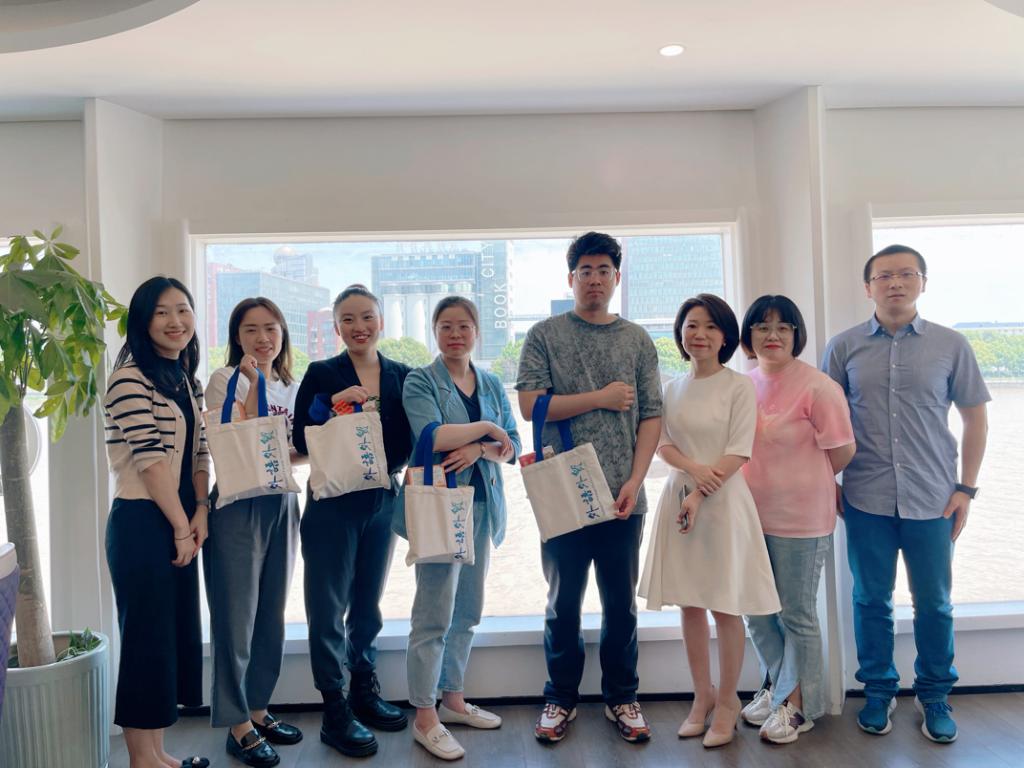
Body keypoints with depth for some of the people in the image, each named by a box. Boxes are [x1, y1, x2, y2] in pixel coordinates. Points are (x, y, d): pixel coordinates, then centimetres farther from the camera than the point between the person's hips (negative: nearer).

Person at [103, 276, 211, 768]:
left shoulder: (187, 381, 13)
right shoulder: (130, 378, -13)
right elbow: (150, 458, -17)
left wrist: (200, 512, -2)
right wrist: (181, 527, -13)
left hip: (180, 522, 8)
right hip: (142, 524, -8)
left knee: (179, 632, 13)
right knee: (147, 637, 0)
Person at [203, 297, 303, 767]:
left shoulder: (293, 387, 12)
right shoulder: (225, 380, -5)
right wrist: (255, 382, -19)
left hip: (282, 504, 6)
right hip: (238, 504, -6)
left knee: (272, 614, 14)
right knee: (237, 617, 1)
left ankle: (257, 708, 30)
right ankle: (238, 725, 14)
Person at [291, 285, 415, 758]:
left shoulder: (402, 376, 5)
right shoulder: (321, 374, -3)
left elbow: (408, 442, 5)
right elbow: (301, 441, -9)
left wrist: (387, 466, -14)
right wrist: (333, 404, -22)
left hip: (382, 501, 4)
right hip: (332, 503, -3)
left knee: (368, 604, 16)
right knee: (329, 608, 1)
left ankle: (365, 693, 32)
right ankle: (335, 713, 13)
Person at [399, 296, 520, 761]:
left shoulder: (492, 385, 12)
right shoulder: (420, 382, -3)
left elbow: (512, 448, 5)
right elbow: (432, 436, -21)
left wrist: (478, 449, -14)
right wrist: (486, 427, -11)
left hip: (482, 506, 6)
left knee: (467, 612, 14)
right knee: (435, 615, -3)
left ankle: (453, 699, 29)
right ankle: (425, 718, 10)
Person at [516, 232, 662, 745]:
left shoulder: (638, 340, 8)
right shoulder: (545, 336, 2)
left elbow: (651, 417, 4)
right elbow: (529, 405, -8)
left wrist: (634, 482, -7)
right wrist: (601, 398, -10)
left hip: (623, 497, 2)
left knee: (622, 604, 12)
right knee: (563, 603, 12)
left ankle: (621, 698, 29)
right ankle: (561, 698, 27)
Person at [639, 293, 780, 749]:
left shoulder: (738, 387, -5)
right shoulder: (672, 388, 10)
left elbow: (738, 453, -10)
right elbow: (663, 444, 6)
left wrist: (700, 495, -16)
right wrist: (693, 468, -14)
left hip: (723, 501, -4)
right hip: (679, 497, 5)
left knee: (725, 605, 2)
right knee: (690, 603, 10)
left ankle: (727, 702, 18)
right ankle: (702, 696, 25)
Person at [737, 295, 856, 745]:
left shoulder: (817, 387, -15)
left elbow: (842, 451, -9)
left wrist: (802, 485, 4)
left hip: (799, 520, -6)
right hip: (751, 516, 6)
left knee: (796, 616, 10)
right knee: (757, 611, 17)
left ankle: (798, 706, 29)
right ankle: (776, 687, 39)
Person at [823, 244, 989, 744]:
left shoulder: (950, 345, 1)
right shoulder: (844, 348, 1)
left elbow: (975, 417, 6)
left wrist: (966, 487, 2)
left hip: (933, 499, 0)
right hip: (866, 500, 0)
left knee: (934, 603, 11)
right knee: (871, 600, 10)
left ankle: (935, 695, 31)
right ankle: (879, 691, 28)